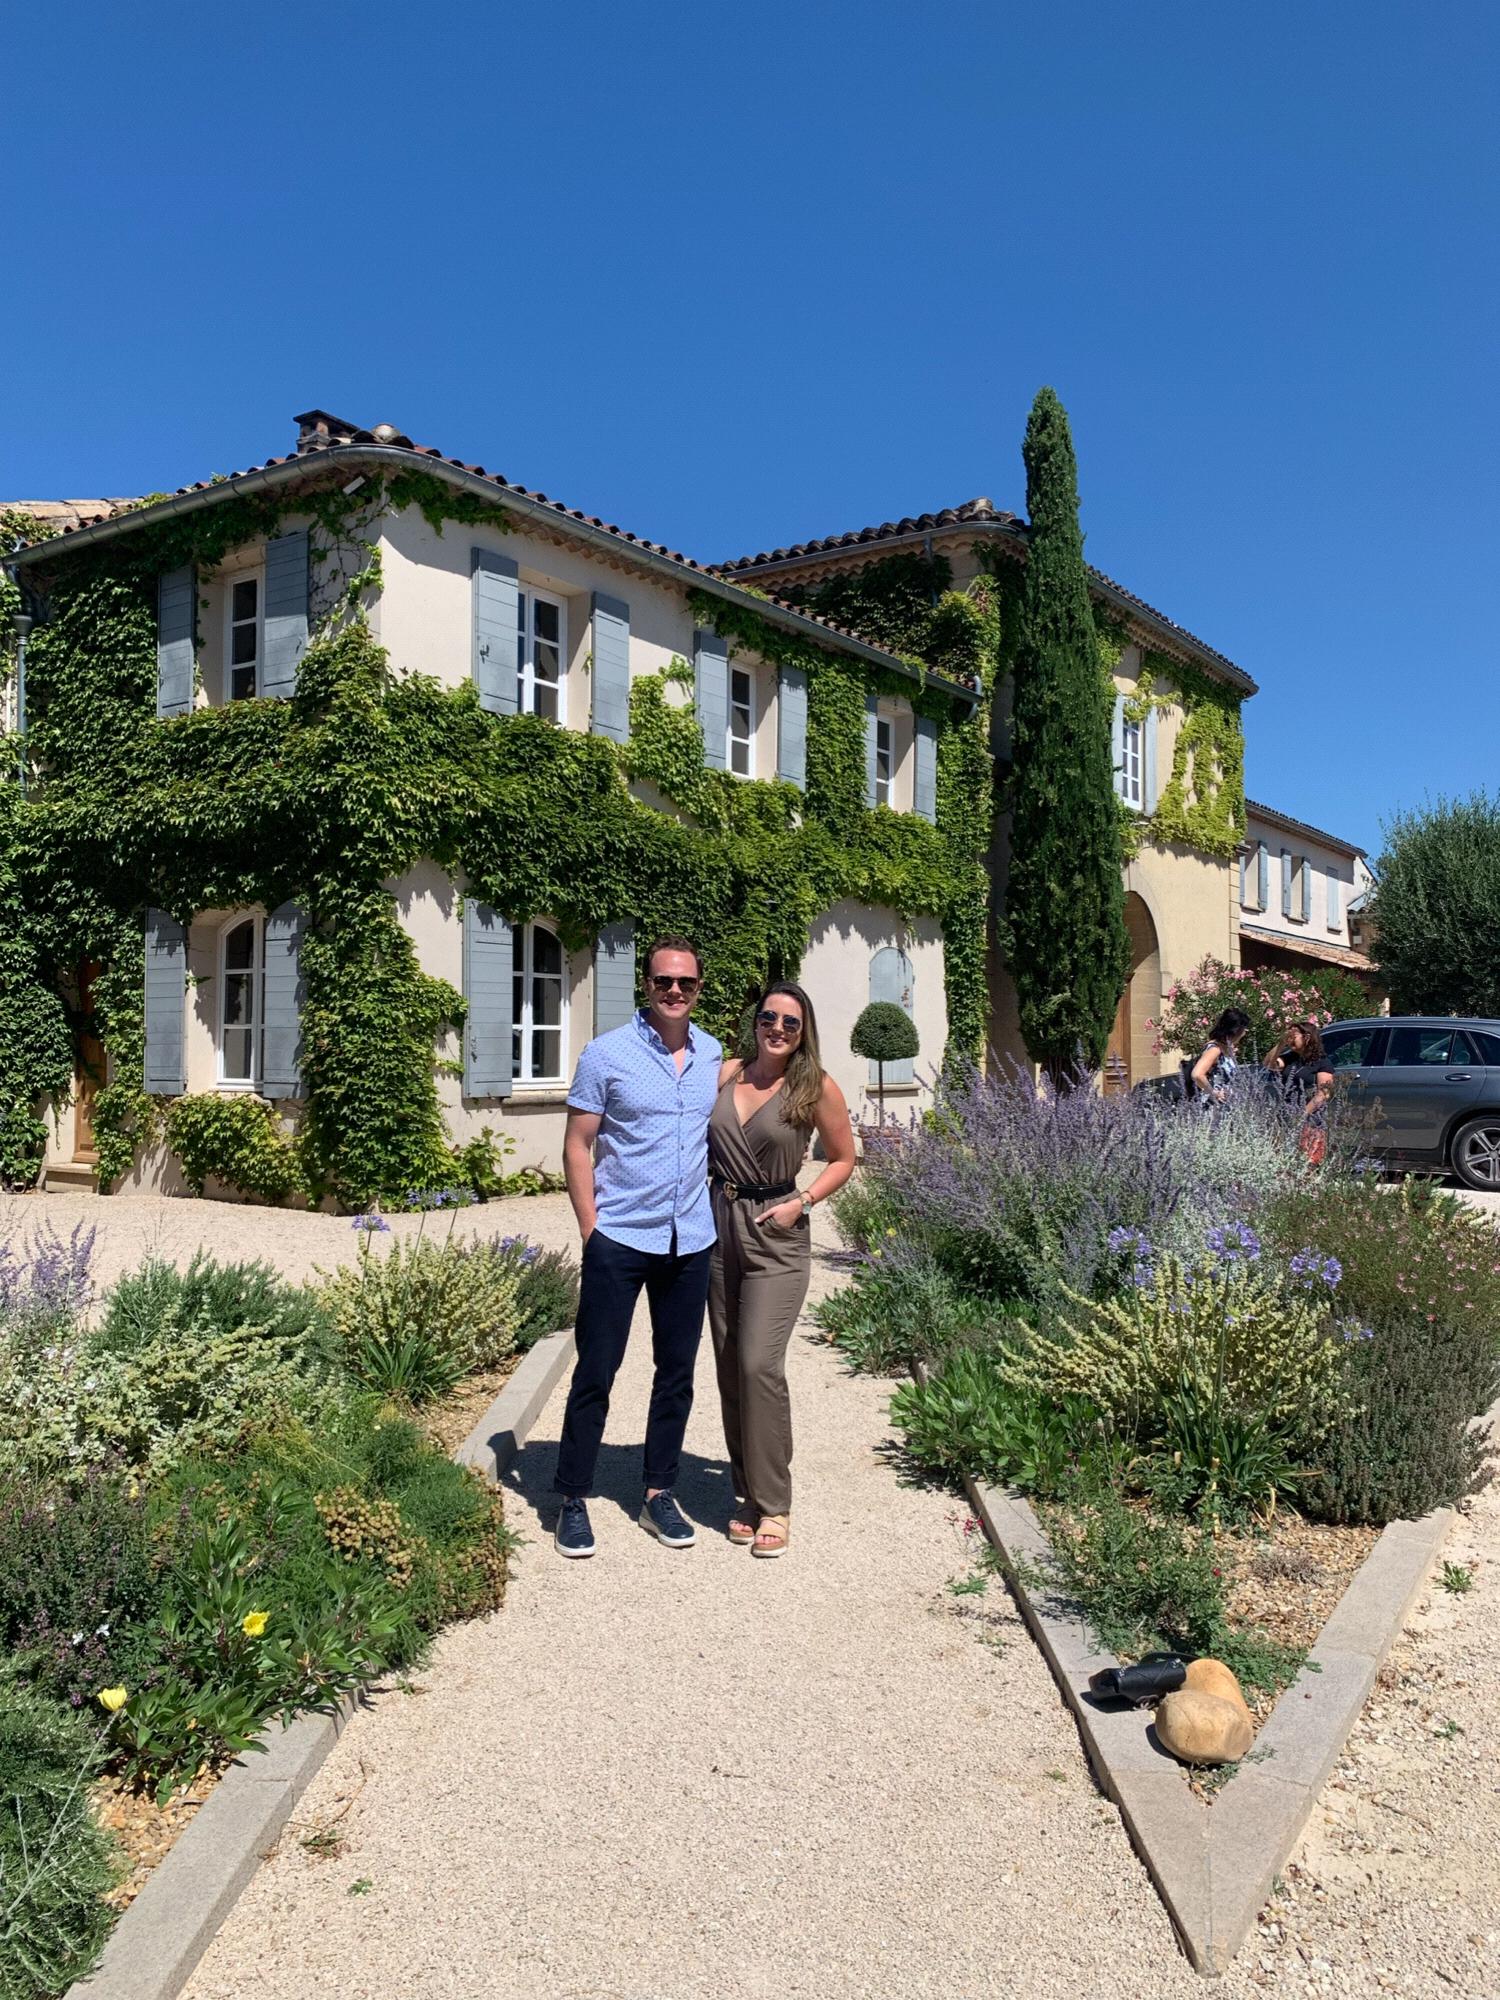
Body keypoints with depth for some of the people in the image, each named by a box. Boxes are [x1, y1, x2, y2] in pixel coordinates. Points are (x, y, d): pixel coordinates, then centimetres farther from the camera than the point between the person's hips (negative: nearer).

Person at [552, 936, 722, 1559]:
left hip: (691, 1242, 4)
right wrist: (591, 1230, -8)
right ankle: (573, 1501, 16)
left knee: (676, 1373, 12)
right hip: (619, 1239, -4)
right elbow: (577, 1145, -4)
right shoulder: (607, 1054, -6)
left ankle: (659, 1495, 26)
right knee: (595, 1372, 3)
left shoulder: (715, 1057, 6)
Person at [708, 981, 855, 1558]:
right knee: (730, 1368, 8)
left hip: (776, 1235, -4)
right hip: (719, 1227, 4)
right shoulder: (726, 1074, 5)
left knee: (759, 1364, -14)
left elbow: (843, 1159, 6)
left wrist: (802, 1202, -8)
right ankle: (746, 1492, 21)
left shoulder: (817, 1088, -4)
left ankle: (772, 1506, -1)